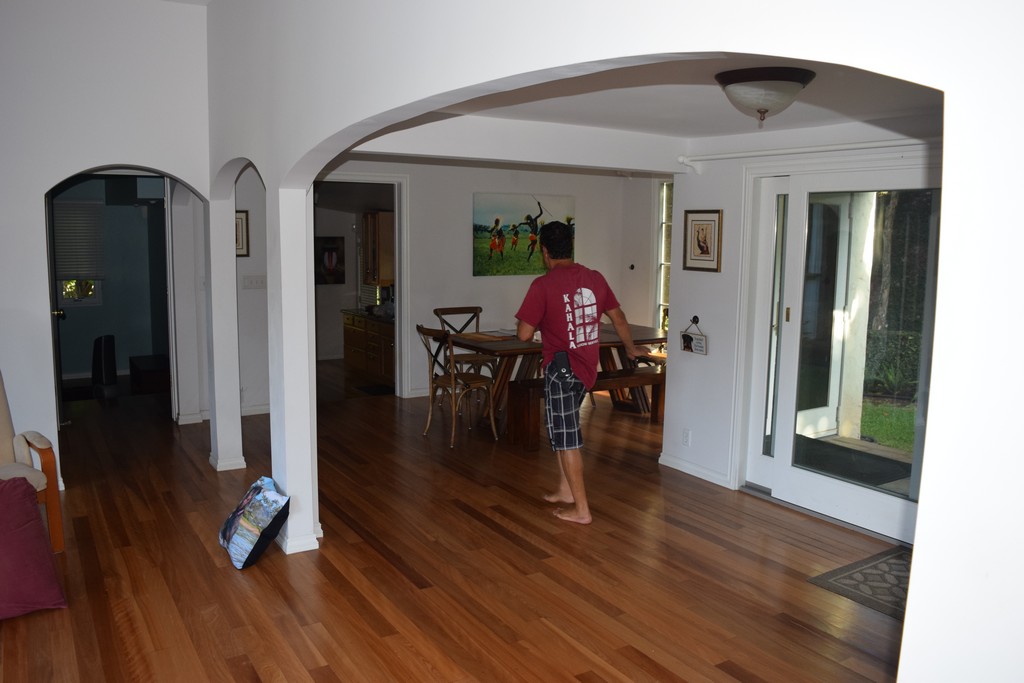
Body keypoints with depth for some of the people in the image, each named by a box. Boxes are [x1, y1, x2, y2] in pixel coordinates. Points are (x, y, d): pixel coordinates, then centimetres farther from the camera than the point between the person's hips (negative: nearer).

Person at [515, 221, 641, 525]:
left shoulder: (543, 285, -15)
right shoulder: (595, 278, 3)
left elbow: (524, 334, -15)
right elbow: (618, 317, 15)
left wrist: (539, 321, 9)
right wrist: (631, 348, 31)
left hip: (561, 368, -7)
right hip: (587, 367, 7)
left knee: (566, 438, 3)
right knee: (562, 427, 23)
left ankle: (581, 509, 10)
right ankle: (566, 489, 31)